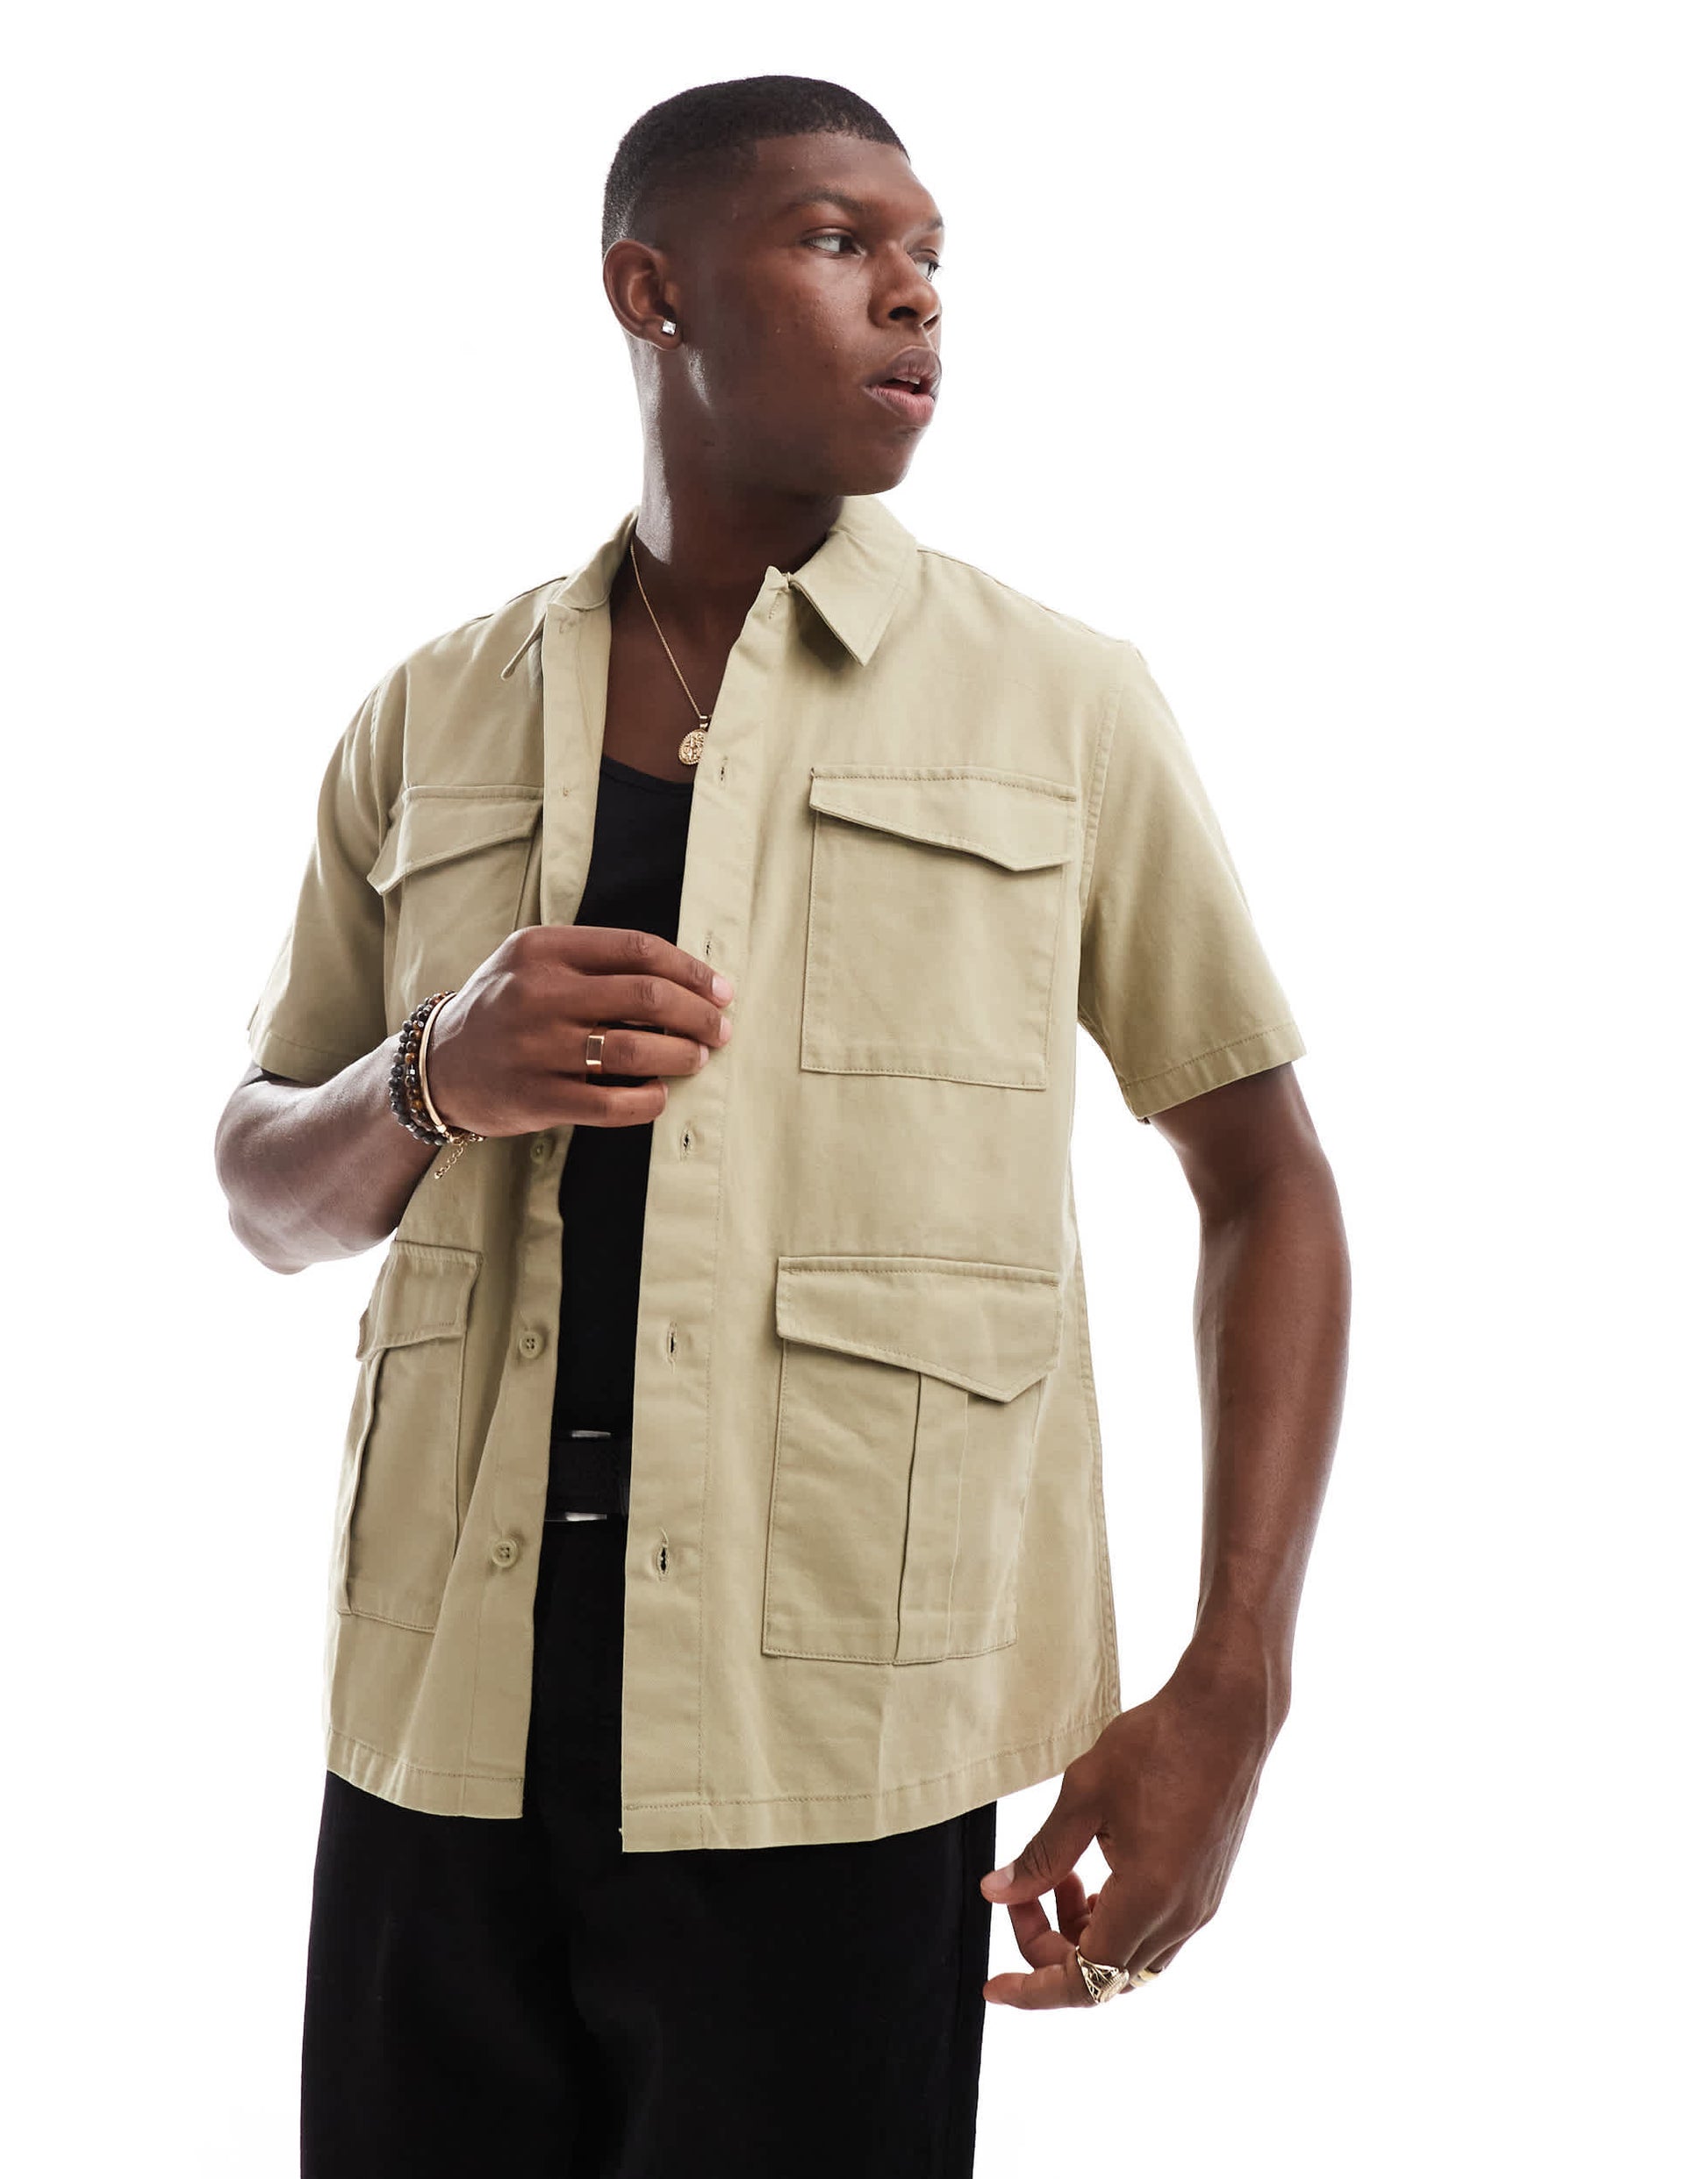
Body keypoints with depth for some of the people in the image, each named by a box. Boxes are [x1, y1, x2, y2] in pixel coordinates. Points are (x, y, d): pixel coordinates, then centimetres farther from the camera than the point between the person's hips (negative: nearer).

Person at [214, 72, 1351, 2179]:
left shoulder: (1062, 706, 2)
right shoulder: (430, 719, 9)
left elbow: (1265, 1178, 4)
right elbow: (268, 1191, 14)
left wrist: (1227, 1697, -6)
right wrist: (437, 1079, -10)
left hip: (834, 1767, -2)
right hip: (439, 1730, 3)